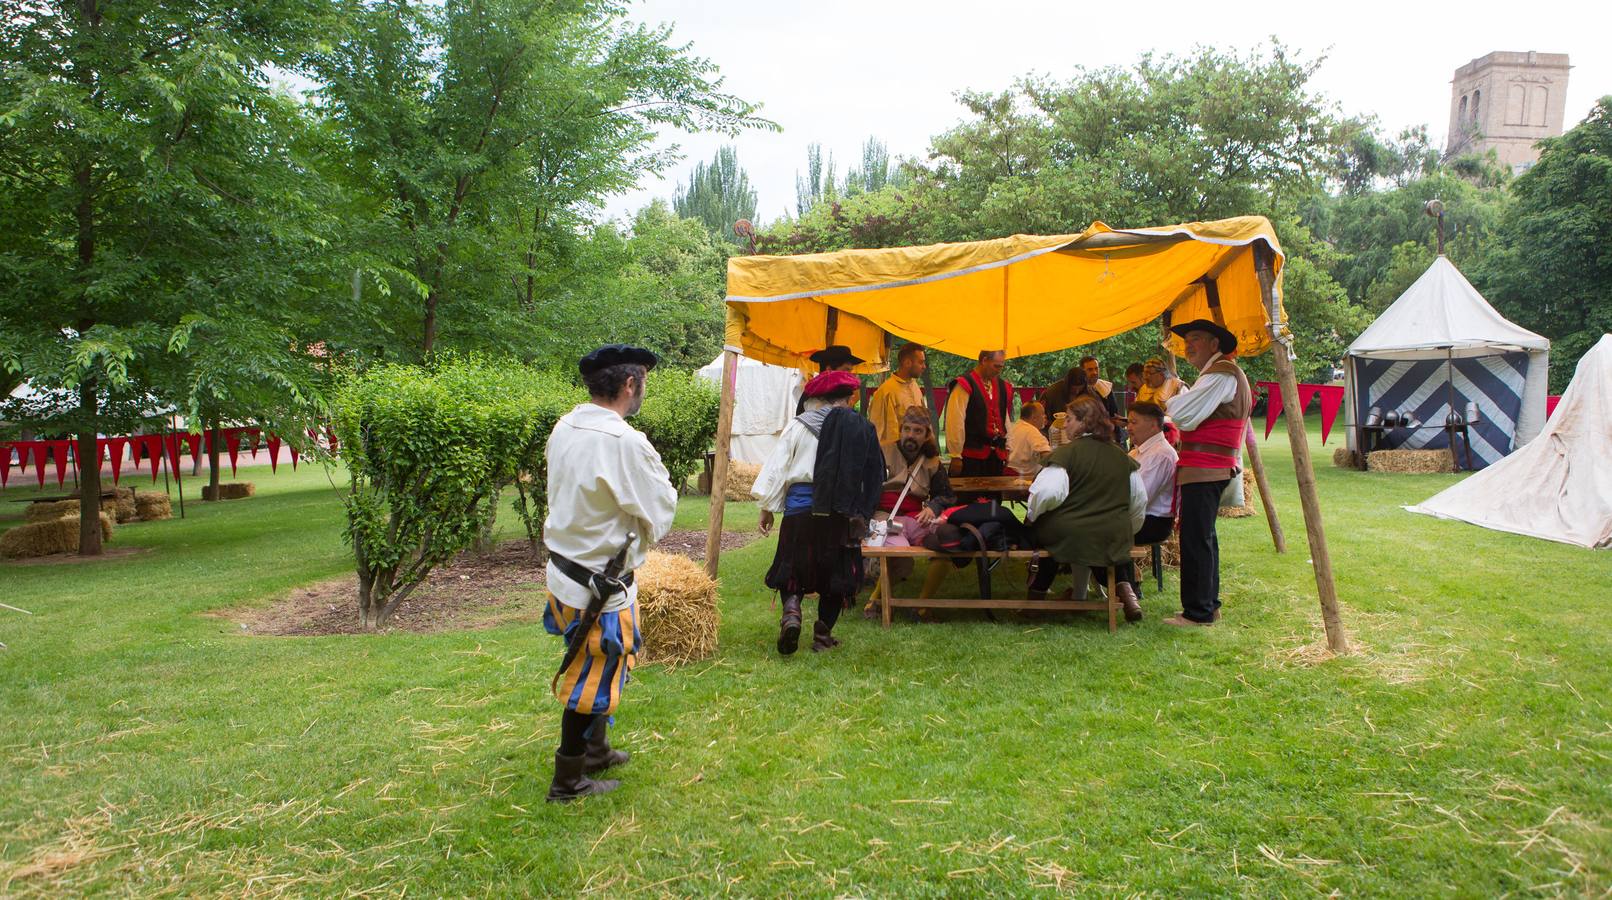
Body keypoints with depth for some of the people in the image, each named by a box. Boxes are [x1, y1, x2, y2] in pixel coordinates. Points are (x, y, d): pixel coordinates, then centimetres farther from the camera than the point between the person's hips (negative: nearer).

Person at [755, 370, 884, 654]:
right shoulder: (863, 429, 3)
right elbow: (875, 476, 9)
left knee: (792, 568, 12)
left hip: (801, 507, -1)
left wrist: (768, 507, 9)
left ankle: (791, 609, -14)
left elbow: (778, 467, 1)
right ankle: (823, 634, 17)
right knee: (836, 574, 14)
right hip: (843, 513, 1)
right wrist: (863, 516, 22)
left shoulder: (800, 425, 0)